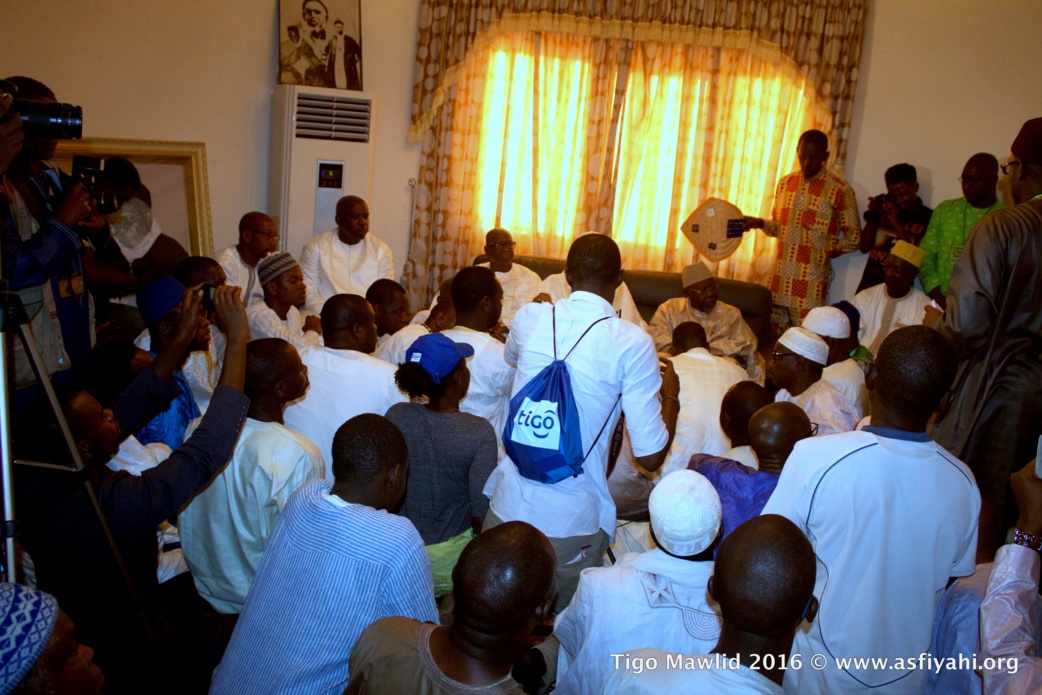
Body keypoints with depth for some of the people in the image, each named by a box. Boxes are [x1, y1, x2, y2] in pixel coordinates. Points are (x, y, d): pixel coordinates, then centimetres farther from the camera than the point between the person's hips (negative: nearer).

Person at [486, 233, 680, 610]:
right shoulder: (632, 344, -14)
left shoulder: (530, 318, -3)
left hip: (509, 506, 3)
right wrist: (671, 396, 5)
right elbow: (650, 456, -13)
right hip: (573, 522, -3)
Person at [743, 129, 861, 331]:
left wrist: (825, 254, -4)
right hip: (780, 278, 5)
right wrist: (759, 223, 1)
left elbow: (853, 237, 0)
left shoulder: (840, 190, -6)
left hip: (811, 282, -5)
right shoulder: (785, 182, 11)